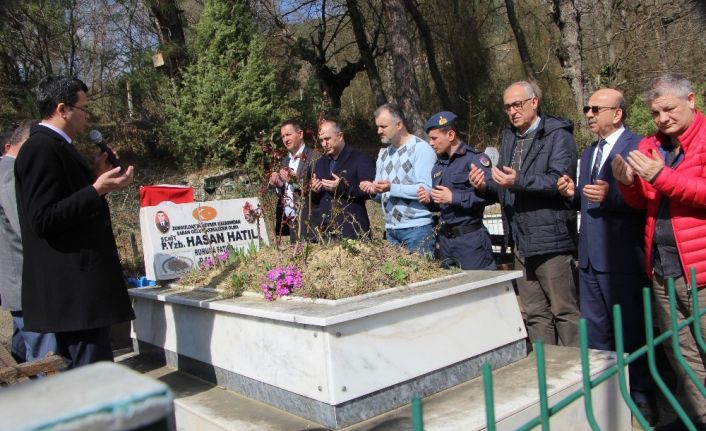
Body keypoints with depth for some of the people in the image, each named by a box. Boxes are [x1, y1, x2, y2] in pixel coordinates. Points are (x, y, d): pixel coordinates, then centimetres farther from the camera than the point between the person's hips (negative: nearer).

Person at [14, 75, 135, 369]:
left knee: (82, 376, 17)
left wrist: (96, 178, 17)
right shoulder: (42, 148, -13)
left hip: (75, 284, 11)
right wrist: (97, 189, -22)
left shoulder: (55, 146, 18)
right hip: (73, 288, -11)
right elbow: (43, 220, -20)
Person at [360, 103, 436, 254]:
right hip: (391, 229, 7)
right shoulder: (383, 153, 16)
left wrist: (392, 188, -25)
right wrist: (373, 191, -3)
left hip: (416, 228, -7)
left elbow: (426, 189, -18)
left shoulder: (421, 149, -8)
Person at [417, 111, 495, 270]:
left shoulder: (475, 159, -10)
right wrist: (429, 200, 2)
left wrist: (453, 197, -21)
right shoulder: (438, 165, 15)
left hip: (470, 238, -7)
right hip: (445, 238, 8)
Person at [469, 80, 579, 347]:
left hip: (550, 237, -7)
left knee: (564, 310, 0)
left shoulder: (558, 135, -6)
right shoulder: (509, 137, 17)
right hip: (521, 241, 8)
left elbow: (559, 180, -18)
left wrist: (519, 181, -29)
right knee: (535, 313, 15)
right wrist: (485, 184, 0)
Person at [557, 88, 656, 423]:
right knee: (595, 331, 16)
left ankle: (641, 397, 19)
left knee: (631, 330, 4)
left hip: (621, 257, -8)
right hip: (591, 257, 8)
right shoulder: (589, 153, 18)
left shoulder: (637, 147, -8)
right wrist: (573, 194, 3)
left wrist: (610, 197, -28)